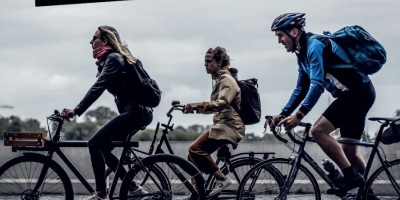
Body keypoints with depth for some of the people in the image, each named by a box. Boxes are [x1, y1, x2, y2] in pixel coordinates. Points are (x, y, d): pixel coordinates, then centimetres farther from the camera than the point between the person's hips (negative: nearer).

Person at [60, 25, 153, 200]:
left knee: (95, 144, -13)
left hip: (135, 111, -10)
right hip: (139, 112, 10)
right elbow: (100, 87, 22)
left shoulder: (113, 58, -10)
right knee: (102, 148, 11)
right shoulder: (116, 57, 20)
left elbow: (98, 88, -22)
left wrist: (76, 111, -28)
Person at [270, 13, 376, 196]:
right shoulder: (303, 54, 14)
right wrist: (283, 114, 13)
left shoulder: (315, 45, -16)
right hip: (359, 94, 10)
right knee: (349, 151, 12)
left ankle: (351, 176, -15)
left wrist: (299, 115, -29)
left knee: (318, 131, -19)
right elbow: (301, 90, 21)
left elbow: (317, 84, -26)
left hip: (358, 91, -10)